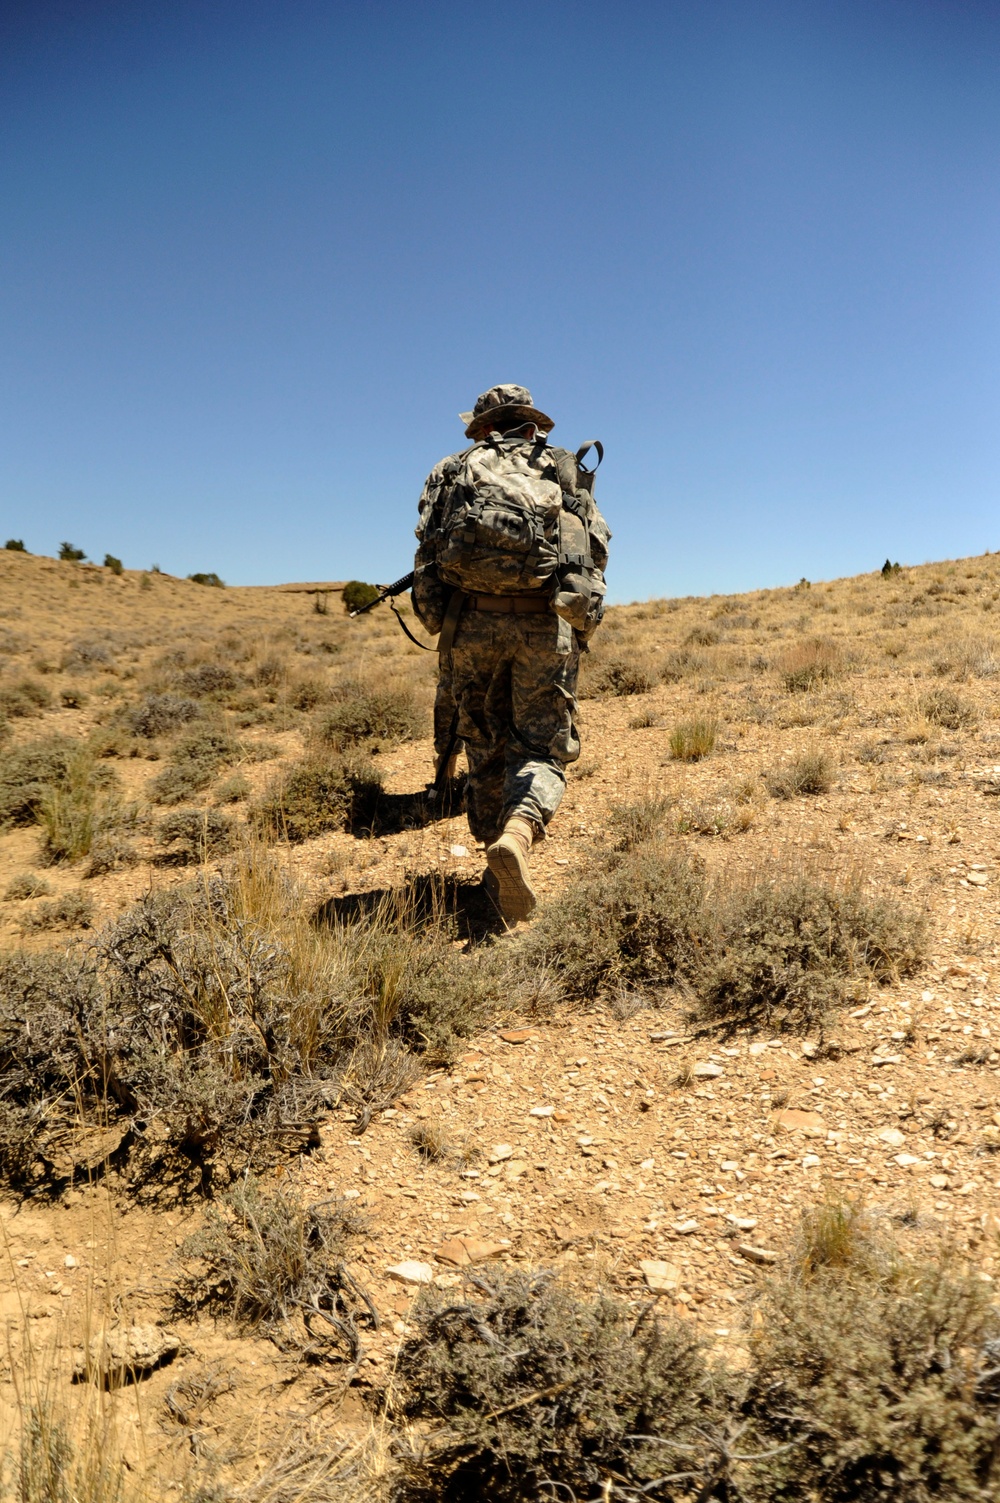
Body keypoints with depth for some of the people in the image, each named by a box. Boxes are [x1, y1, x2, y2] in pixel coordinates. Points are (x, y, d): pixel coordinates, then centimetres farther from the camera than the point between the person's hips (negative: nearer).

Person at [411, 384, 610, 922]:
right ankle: (516, 835, -27)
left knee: (487, 747, 13)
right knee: (542, 747, 2)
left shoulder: (456, 469, 16)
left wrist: (439, 624, 9)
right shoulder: (567, 472, 19)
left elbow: (428, 552, 5)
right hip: (547, 621, 0)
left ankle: (502, 874, 17)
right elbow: (596, 551, 12)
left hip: (471, 619, 1)